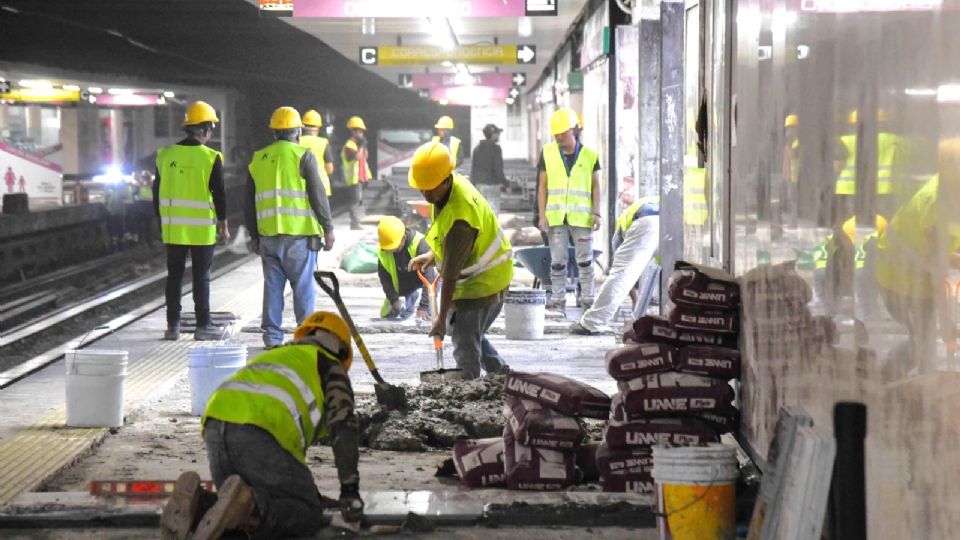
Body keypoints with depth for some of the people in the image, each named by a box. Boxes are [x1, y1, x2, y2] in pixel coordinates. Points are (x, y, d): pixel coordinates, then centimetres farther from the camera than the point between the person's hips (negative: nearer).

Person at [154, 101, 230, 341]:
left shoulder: (165, 156, 2)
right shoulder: (210, 158, -11)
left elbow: (157, 193, 9)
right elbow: (219, 194, -8)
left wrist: (161, 221, 19)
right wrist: (223, 223, 3)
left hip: (173, 229, 4)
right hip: (202, 230, -4)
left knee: (174, 276, 10)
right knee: (201, 277, 3)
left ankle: (172, 325, 13)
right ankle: (203, 326, 7)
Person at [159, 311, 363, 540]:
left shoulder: (272, 356, 41)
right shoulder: (331, 367, 22)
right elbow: (343, 426, 7)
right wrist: (350, 489, 9)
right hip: (259, 433, -6)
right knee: (309, 515, 0)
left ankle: (197, 502, -10)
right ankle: (248, 505, -27)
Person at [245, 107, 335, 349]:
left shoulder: (258, 159, 12)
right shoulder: (303, 156, -4)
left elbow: (249, 202, 16)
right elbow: (318, 196, -6)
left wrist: (254, 234, 23)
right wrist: (328, 228, 2)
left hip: (268, 235, 4)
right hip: (299, 233, -4)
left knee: (273, 285, 9)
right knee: (304, 286, 2)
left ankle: (272, 336, 8)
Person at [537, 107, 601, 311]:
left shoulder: (589, 155, 2)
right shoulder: (548, 153, 4)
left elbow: (595, 186, 7)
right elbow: (542, 186, 6)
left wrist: (596, 213, -3)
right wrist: (542, 215, 0)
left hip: (582, 216, -1)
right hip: (556, 216, 1)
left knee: (585, 259, 4)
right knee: (557, 260, 4)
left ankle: (587, 298, 10)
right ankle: (557, 298, 10)